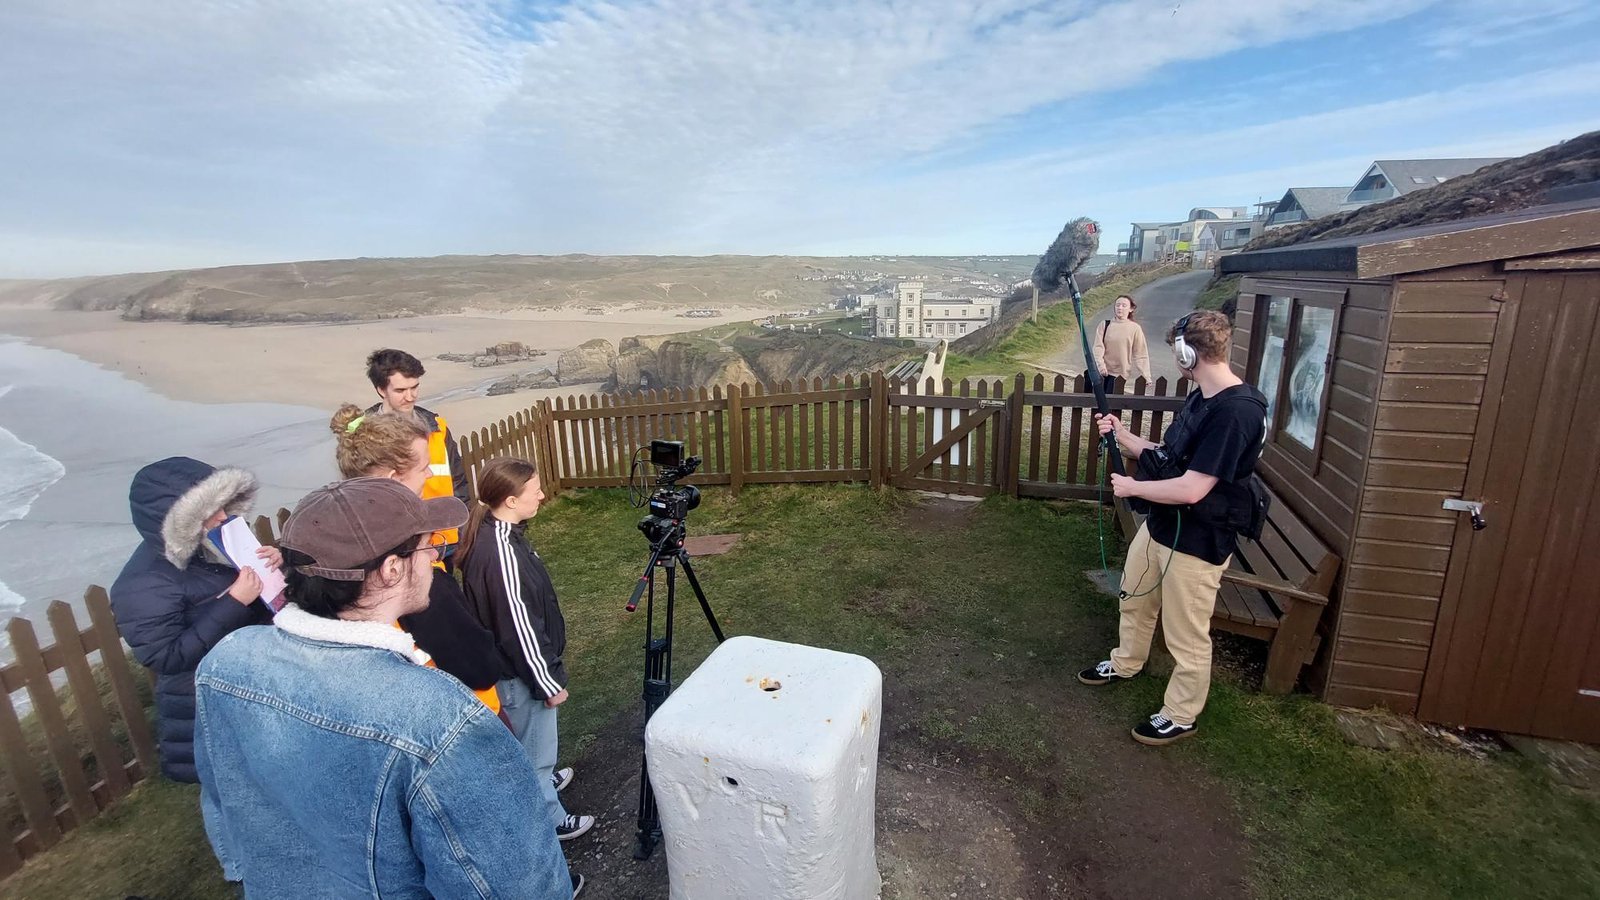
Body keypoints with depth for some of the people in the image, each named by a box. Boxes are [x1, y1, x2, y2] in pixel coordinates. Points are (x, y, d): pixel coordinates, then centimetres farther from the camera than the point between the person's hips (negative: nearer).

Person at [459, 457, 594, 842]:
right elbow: (519, 627, -27)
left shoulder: (491, 533, -3)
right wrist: (548, 683, -16)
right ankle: (549, 821, 32)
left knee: (534, 741, 31)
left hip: (512, 666, 9)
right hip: (521, 673, -9)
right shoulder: (501, 552, -32)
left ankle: (542, 779, 54)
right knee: (538, 748, 12)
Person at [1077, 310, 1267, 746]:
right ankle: (1124, 664, 51)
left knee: (1187, 637, 9)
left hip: (1196, 543, -10)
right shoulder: (1201, 397, 5)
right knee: (1134, 600, 27)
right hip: (1157, 526, 10)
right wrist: (1122, 436, 1)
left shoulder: (1236, 411, -27)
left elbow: (1191, 489, -30)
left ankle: (1180, 716, 30)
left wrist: (1131, 487, -17)